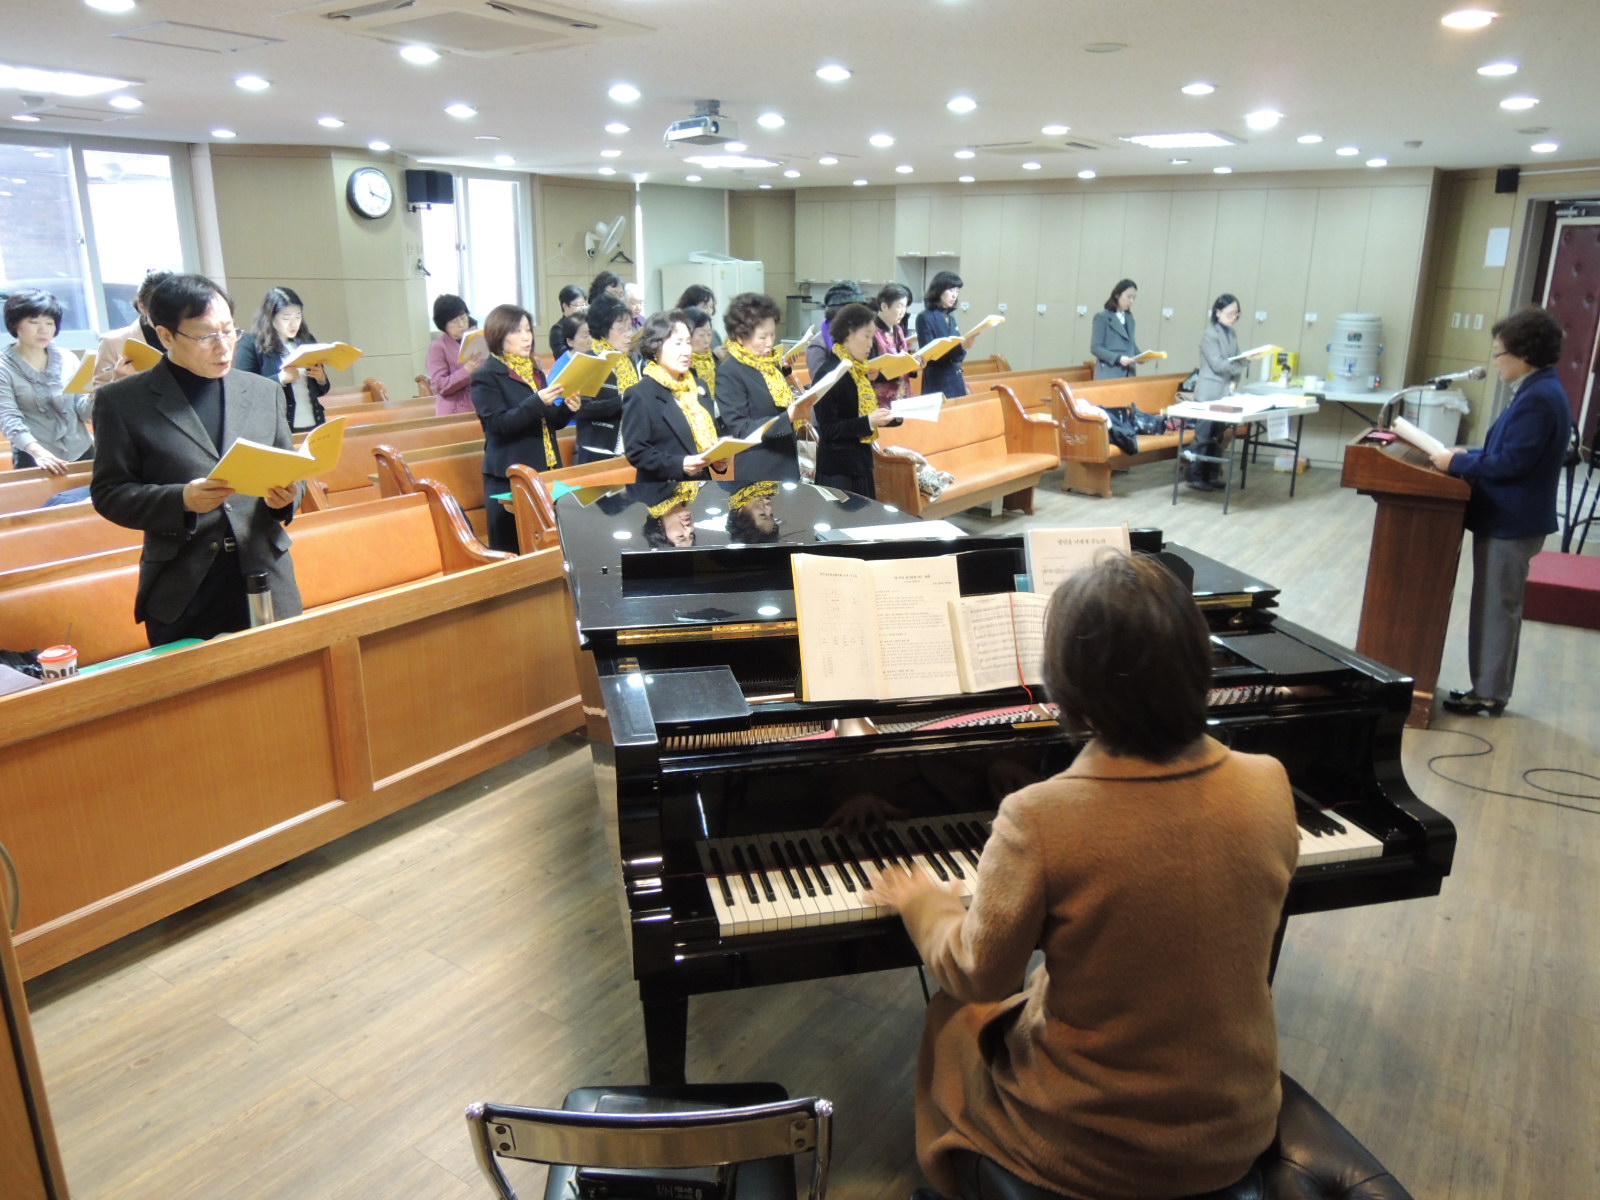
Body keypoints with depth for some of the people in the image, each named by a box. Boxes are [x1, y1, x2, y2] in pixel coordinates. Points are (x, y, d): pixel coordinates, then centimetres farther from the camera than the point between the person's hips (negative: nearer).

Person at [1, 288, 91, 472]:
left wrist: (95, 398, -17)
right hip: (34, 460, -3)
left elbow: (83, 411, 6)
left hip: (81, 452, 3)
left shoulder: (68, 359, 7)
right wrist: (38, 452, -28)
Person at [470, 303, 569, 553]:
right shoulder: (486, 377, -5)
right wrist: (538, 401, -27)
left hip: (545, 470, 6)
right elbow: (499, 424, -17)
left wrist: (566, 408, -4)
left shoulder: (535, 371, 15)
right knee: (511, 550, -3)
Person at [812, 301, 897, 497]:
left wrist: (892, 416, 3)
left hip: (861, 463, 9)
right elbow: (827, 429, -20)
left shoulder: (858, 371, 10)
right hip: (838, 470, -9)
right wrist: (868, 422, -28)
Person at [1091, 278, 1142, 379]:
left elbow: (1131, 344, 20)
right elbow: (1095, 348, -10)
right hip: (1109, 374, -6)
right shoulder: (1102, 317, -4)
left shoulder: (1129, 318, 16)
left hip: (1129, 373, 6)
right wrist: (1118, 358, -21)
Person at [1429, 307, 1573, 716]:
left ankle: (1489, 694, 9)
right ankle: (1487, 688, 25)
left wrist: (1458, 462, -14)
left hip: (1511, 521, -10)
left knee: (1498, 608, -1)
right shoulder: (1538, 391, 12)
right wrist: (1467, 456, 10)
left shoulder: (1538, 398, -21)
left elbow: (1511, 462, -24)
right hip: (1507, 517, 10)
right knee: (1494, 606, 16)